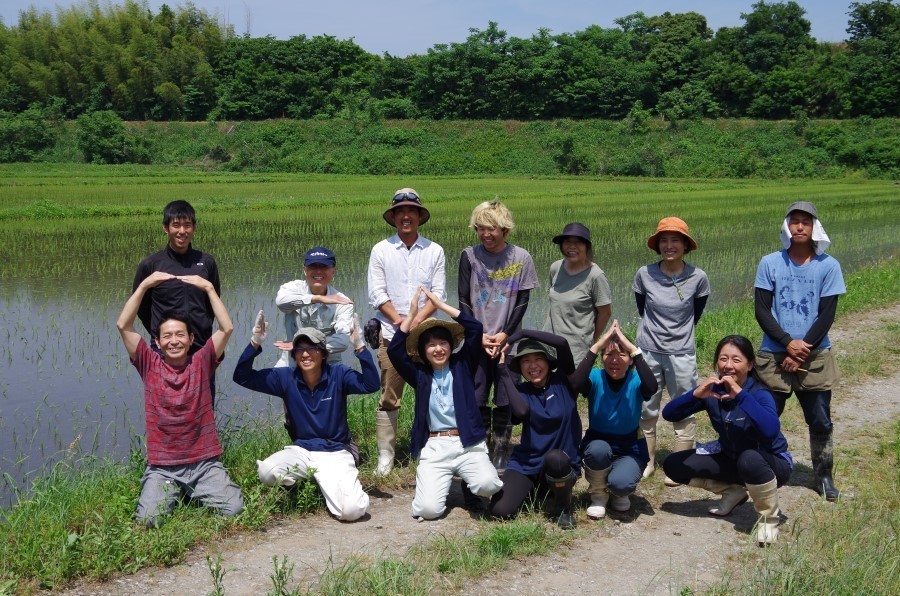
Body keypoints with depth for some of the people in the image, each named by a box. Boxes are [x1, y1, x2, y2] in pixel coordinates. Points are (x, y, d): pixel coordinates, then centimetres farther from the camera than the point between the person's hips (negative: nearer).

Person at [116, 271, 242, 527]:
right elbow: (123, 326, -4)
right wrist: (144, 286, -6)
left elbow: (227, 328, -7)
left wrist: (208, 288, -6)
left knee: (233, 509, -18)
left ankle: (197, 493, 14)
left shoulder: (201, 362, 4)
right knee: (149, 520, -22)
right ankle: (172, 494, 13)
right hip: (162, 467, 0)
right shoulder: (150, 364, 4)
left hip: (204, 462, 0)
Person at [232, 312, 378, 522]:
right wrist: (255, 343, -17)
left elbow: (371, 384, -23)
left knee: (351, 510, -25)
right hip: (301, 450, 2)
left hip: (336, 452, -2)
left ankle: (329, 485, 10)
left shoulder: (338, 375, -7)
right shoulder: (286, 378, -2)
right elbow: (242, 377, -3)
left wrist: (359, 347, -32)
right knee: (266, 472, -31)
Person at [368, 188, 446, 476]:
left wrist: (416, 320, -12)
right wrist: (400, 322, -11)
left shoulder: (434, 251, 7)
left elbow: (438, 294, 3)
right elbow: (377, 294, 0)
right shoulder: (381, 250, 5)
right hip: (392, 334, -1)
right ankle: (385, 456, 6)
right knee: (389, 398, -1)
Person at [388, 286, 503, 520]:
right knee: (428, 509, -18)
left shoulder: (462, 366, 9)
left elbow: (476, 329, -3)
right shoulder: (419, 375, 10)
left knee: (487, 485, -29)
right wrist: (412, 314, -6)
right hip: (433, 447, 0)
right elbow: (394, 350, -4)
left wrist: (441, 305, -3)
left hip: (468, 443, 0)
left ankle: (470, 484, 8)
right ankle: (429, 482, 17)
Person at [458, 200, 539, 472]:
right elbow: (463, 302, 2)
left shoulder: (521, 258, 0)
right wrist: (479, 336, -7)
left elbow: (522, 302, 1)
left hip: (509, 342, 0)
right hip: (476, 342, 0)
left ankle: (501, 455, 14)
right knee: (475, 401, 0)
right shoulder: (469, 256, 1)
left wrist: (504, 335, -8)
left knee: (505, 402, 2)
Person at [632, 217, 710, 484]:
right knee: (646, 410, 10)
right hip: (648, 351, 1)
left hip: (682, 354, -1)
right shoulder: (645, 274, -8)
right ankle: (648, 461, 25)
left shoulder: (698, 278, -8)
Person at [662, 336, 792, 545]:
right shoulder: (712, 390, -12)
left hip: (771, 463, -5)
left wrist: (740, 394, -49)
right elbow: (668, 413, -18)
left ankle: (769, 519, -12)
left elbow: (771, 430, -46)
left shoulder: (759, 393, -25)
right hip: (730, 457, 5)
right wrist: (696, 394, -35)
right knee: (673, 465, -8)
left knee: (749, 459, -40)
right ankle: (733, 491, 12)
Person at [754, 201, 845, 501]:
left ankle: (823, 475, 23)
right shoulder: (770, 263, -1)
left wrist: (803, 351, -11)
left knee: (820, 422, 7)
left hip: (814, 357, 0)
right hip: (773, 356, 0)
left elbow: (827, 315, -4)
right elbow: (761, 311, -4)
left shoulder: (828, 266, -2)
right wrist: (788, 343, -15)